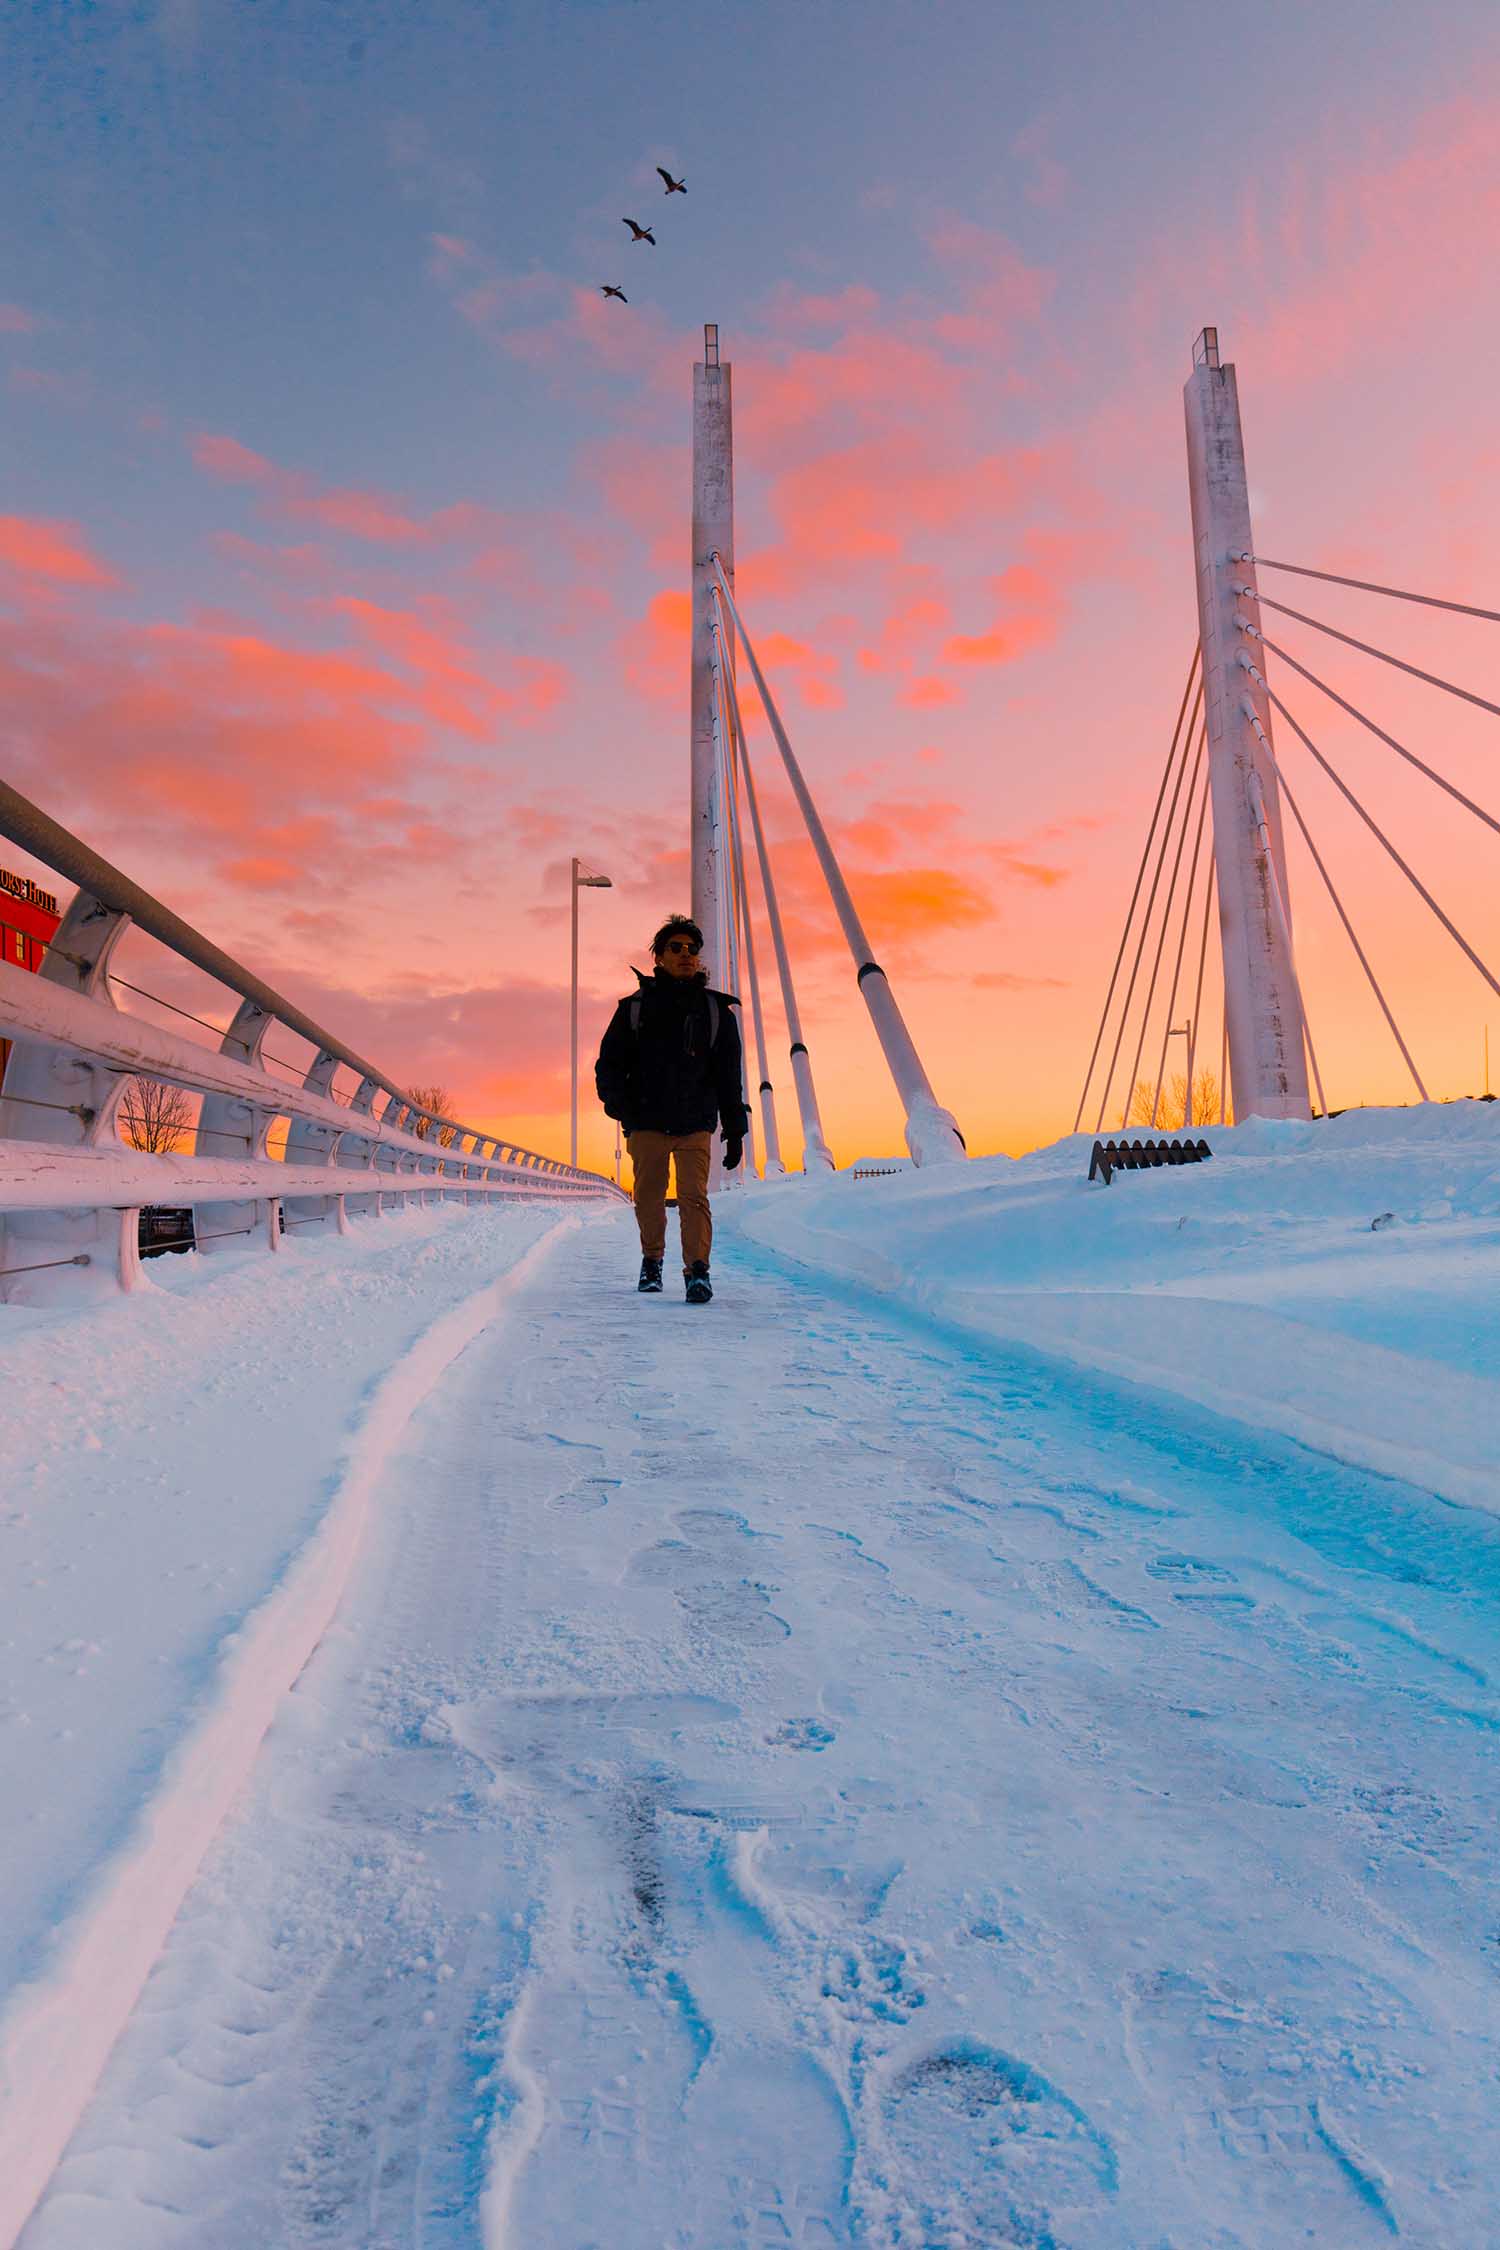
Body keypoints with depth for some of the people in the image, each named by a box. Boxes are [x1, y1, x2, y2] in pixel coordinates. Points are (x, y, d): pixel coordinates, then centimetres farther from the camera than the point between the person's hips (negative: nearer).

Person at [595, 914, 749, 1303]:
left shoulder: (716, 1010, 9)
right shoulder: (636, 1006, 8)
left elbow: (729, 1075, 9)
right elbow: (609, 1062, 8)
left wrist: (734, 1130, 5)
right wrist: (618, 1102, -10)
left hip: (696, 1124, -1)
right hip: (647, 1124, 1)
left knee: (694, 1195, -12)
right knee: (648, 1197, 8)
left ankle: (698, 1270, -12)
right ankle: (652, 1260, 29)